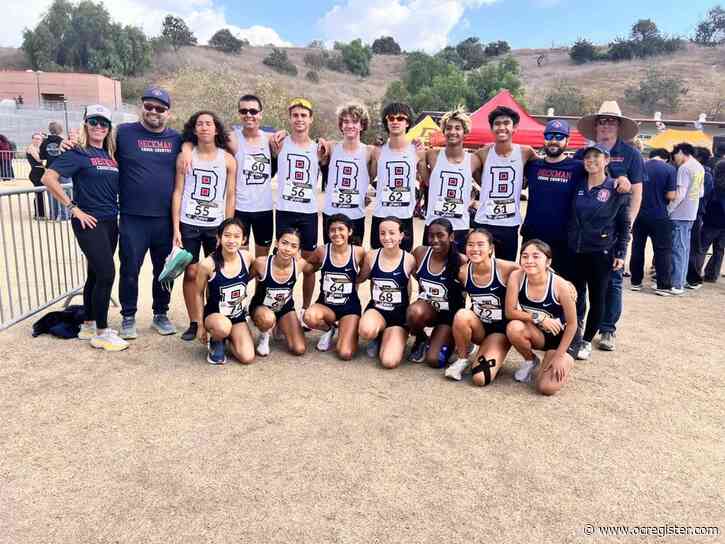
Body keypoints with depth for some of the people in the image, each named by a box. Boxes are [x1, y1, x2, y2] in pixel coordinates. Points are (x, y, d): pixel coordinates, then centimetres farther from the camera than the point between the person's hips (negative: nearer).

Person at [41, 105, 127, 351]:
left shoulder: (110, 154, 12)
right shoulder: (77, 153, -7)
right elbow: (48, 178, -15)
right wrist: (74, 208, -15)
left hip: (110, 221, 7)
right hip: (89, 222, -7)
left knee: (96, 274, 13)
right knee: (106, 274, -11)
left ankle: (88, 326, 26)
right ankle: (101, 333, 1)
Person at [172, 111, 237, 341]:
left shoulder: (228, 159, 2)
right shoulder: (185, 156, 3)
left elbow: (230, 197, 3)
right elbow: (177, 192, 2)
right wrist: (176, 228, -4)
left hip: (216, 225, 0)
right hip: (188, 224, 0)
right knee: (191, 273, 1)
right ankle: (193, 323, 13)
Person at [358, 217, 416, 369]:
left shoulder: (409, 260, -13)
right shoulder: (371, 256, -5)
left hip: (399, 314, -2)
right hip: (376, 309, 2)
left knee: (390, 362, -18)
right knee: (366, 331, -35)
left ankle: (385, 338, 17)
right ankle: (377, 337, 5)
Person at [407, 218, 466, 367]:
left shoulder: (460, 261, -19)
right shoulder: (420, 252, -8)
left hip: (449, 313, -3)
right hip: (427, 307, 3)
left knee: (434, 360, -14)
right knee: (415, 312, -35)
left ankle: (449, 341, 22)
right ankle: (421, 341, 0)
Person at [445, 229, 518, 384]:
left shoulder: (505, 268, -21)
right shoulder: (463, 272, -11)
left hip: (500, 329, -3)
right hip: (478, 327, 3)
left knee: (480, 378, -22)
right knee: (462, 315, -33)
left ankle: (494, 360, 15)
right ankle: (462, 359, -7)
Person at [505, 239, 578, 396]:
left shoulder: (559, 285, -28)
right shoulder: (516, 277, -21)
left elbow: (572, 324, -17)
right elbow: (510, 312, -17)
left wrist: (558, 357, -15)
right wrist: (538, 318, -28)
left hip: (561, 338, -3)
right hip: (537, 334, 3)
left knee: (547, 388, -21)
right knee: (513, 328, -32)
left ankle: (563, 364, 16)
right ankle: (531, 361, 2)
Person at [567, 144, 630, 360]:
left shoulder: (616, 189, -3)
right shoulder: (578, 186, 7)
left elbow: (624, 224, 0)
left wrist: (621, 253, -5)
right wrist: (567, 243, 6)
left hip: (601, 253, -3)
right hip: (575, 251, 3)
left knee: (597, 298, 6)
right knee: (574, 295, 6)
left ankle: (586, 341, 19)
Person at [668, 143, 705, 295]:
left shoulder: (684, 168, -14)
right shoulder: (700, 167, 12)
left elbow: (680, 194, -19)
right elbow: (701, 193, 18)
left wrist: (668, 209, -12)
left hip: (680, 214, -8)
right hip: (692, 213, 8)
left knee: (678, 249, -6)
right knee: (685, 248, 12)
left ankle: (676, 284, -4)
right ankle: (681, 281, 18)